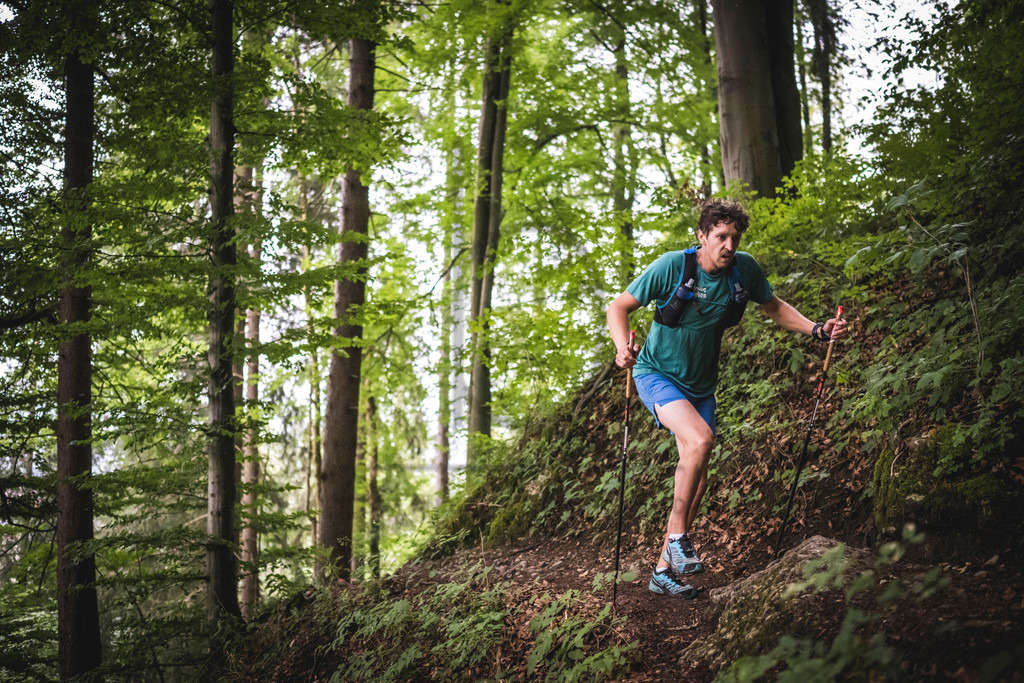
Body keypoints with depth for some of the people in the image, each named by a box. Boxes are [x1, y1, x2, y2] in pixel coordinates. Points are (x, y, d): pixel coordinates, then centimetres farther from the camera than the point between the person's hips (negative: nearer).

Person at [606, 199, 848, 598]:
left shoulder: (744, 268, -8)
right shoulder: (672, 266, -20)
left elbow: (774, 308, 9)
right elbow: (619, 307, -15)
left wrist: (817, 330, -6)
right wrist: (623, 347, -34)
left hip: (700, 385, 6)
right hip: (657, 374, -5)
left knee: (698, 479, 6)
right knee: (700, 440, -31)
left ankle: (664, 570, 21)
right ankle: (678, 536, -13)